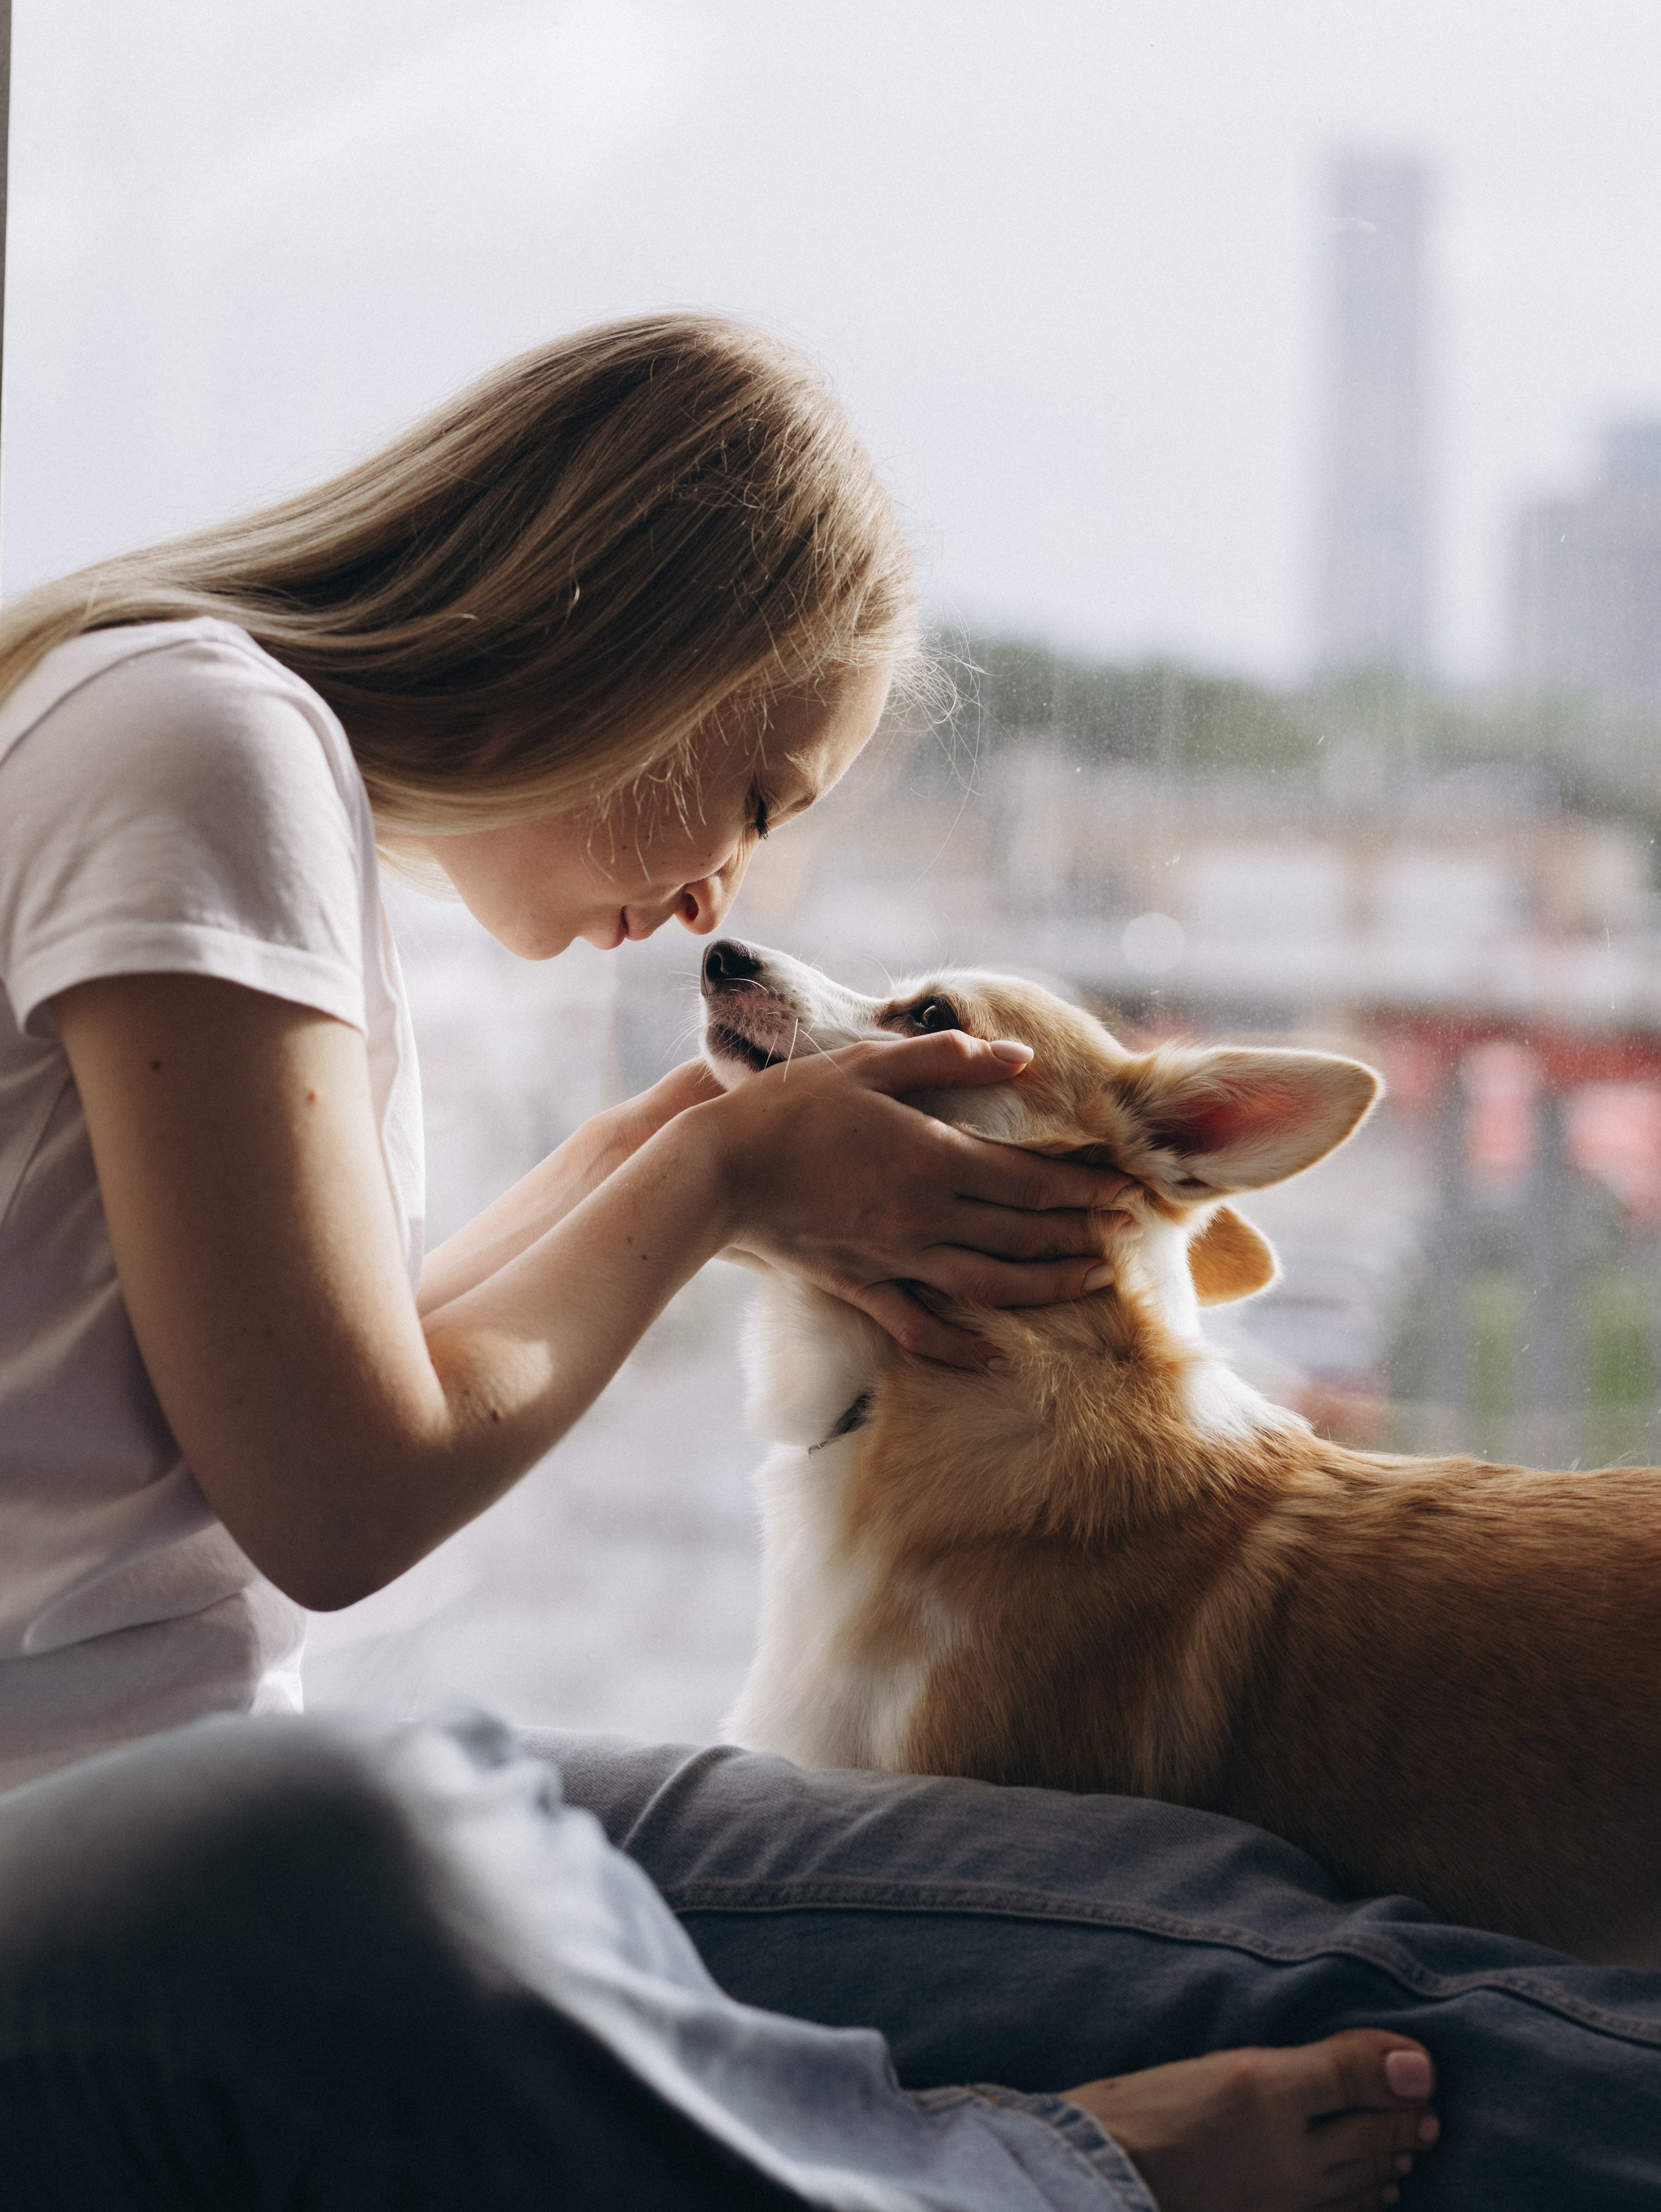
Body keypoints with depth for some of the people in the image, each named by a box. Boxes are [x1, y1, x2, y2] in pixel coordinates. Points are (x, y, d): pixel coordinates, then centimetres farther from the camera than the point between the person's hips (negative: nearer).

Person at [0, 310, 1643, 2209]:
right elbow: (345, 1509, -14)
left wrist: (644, 1164, 18)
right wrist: (711, 1176, -1)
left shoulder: (267, 758, 16)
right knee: (389, 1851, -40)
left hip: (189, 1809, 9)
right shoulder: (201, 734, -13)